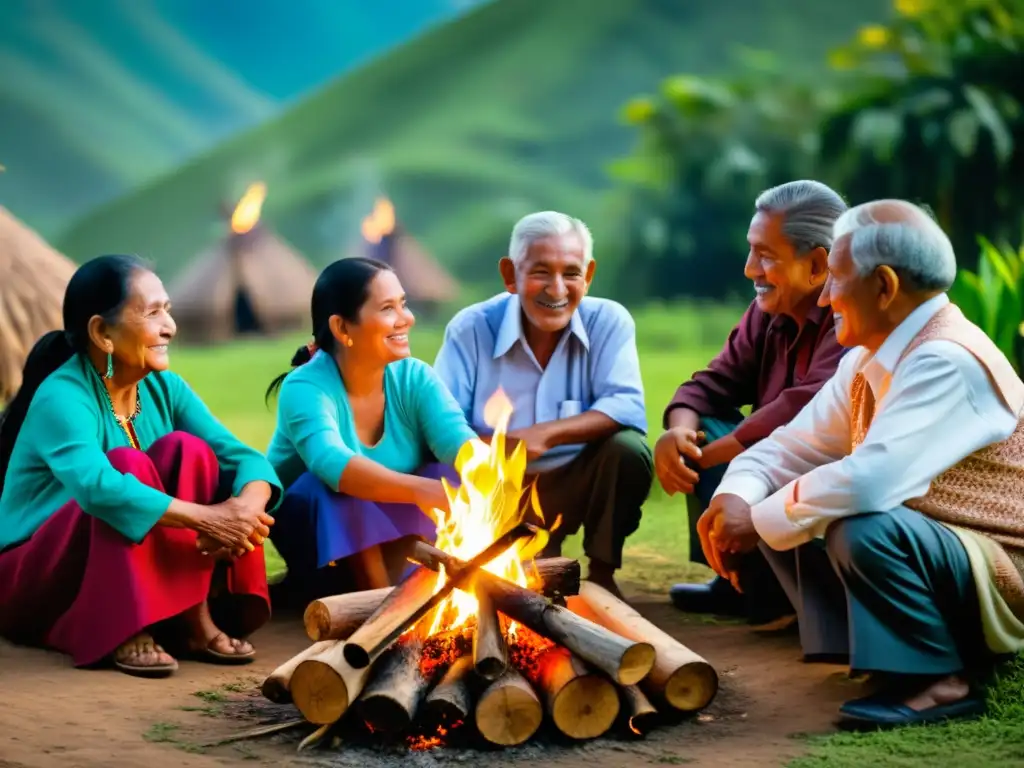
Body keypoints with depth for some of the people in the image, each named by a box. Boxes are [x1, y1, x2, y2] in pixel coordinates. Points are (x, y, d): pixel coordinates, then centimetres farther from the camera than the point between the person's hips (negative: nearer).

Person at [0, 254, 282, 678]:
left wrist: (247, 508, -32)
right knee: (129, 465, -29)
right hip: (34, 580, -6)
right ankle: (125, 633, -30)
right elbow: (97, 487, -42)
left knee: (186, 450, -16)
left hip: (141, 573, 6)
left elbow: (240, 455, -9)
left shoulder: (163, 387, -1)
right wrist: (205, 519, -43)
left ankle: (196, 618, -20)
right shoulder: (62, 397, -23)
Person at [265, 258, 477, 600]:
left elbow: (460, 442, -26)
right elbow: (332, 464, -45)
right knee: (340, 491, -35)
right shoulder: (305, 388, -26)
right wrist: (422, 490, -61)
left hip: (390, 529, 4)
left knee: (452, 478, -23)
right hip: (308, 529, -4)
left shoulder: (414, 377, -11)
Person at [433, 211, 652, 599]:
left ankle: (601, 575, -5)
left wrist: (546, 434, -33)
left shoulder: (609, 322, -7)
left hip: (576, 485, 0)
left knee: (628, 449, -27)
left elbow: (628, 409, -20)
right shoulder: (470, 329, -8)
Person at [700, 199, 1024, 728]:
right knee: (776, 503, 4)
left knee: (862, 529, -35)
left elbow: (871, 480, -36)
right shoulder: (870, 361, 5)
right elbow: (795, 445, 9)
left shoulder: (946, 363, -25)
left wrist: (760, 521, -23)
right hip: (920, 551, 9)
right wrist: (736, 497, -12)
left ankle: (939, 680, -15)